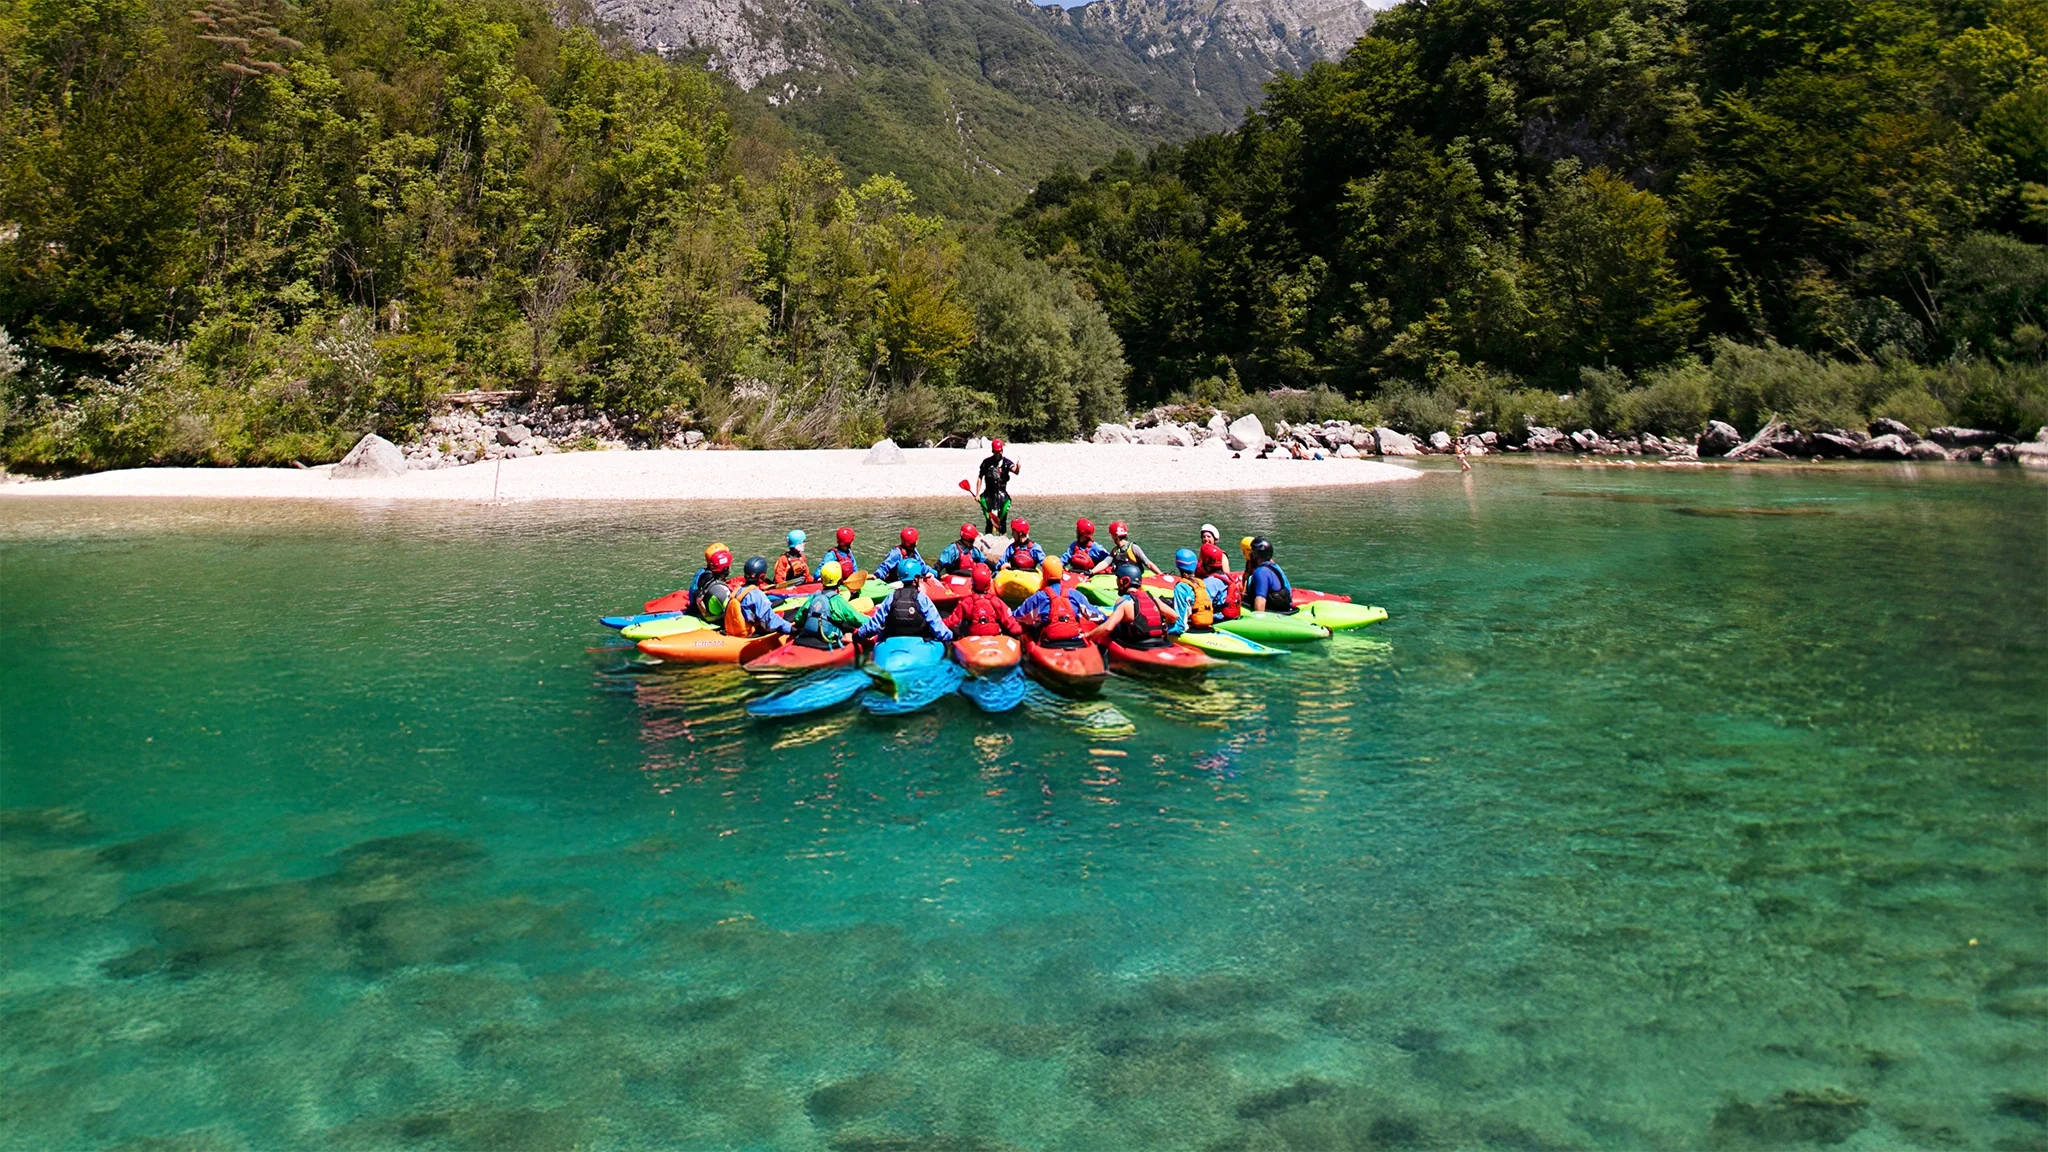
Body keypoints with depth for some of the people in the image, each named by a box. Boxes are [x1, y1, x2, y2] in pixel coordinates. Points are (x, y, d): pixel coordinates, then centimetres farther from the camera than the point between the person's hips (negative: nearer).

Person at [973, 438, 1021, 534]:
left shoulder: (1006, 462, -2)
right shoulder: (986, 462, 2)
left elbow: (1015, 471, -20)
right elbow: (980, 478, 7)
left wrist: (1017, 468, -45)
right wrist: (977, 494, 2)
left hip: (1002, 494, 0)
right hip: (989, 494, 0)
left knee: (1002, 518, -2)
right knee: (989, 518, -1)